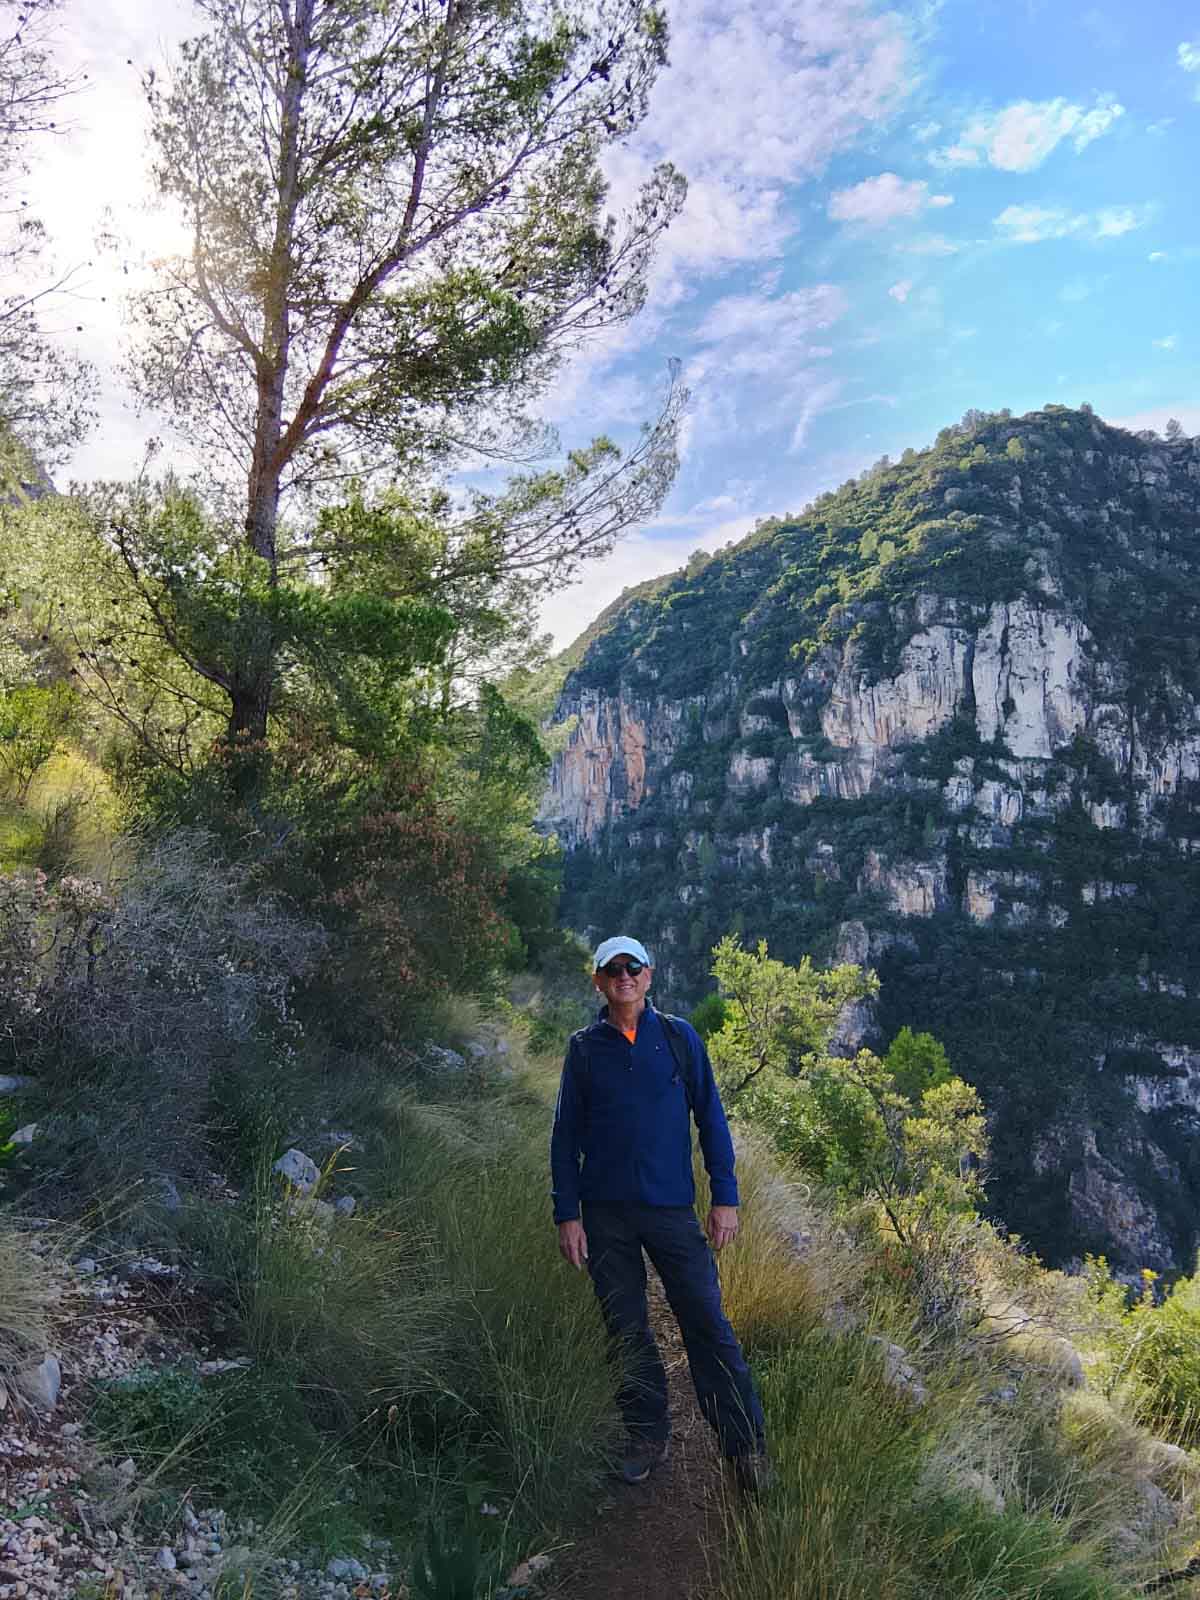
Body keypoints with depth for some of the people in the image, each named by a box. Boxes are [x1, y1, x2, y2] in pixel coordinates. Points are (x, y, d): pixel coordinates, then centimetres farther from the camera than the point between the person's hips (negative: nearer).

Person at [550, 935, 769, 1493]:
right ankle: (647, 1436, 27)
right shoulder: (584, 1048, 3)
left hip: (672, 1209, -1)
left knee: (707, 1323, -2)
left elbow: (710, 1117, 4)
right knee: (627, 1331, 10)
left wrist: (725, 1198, -1)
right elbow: (566, 1134, 5)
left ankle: (745, 1443, 11)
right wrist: (567, 1215, 1)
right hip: (605, 1213, 1)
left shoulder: (679, 1037, 2)